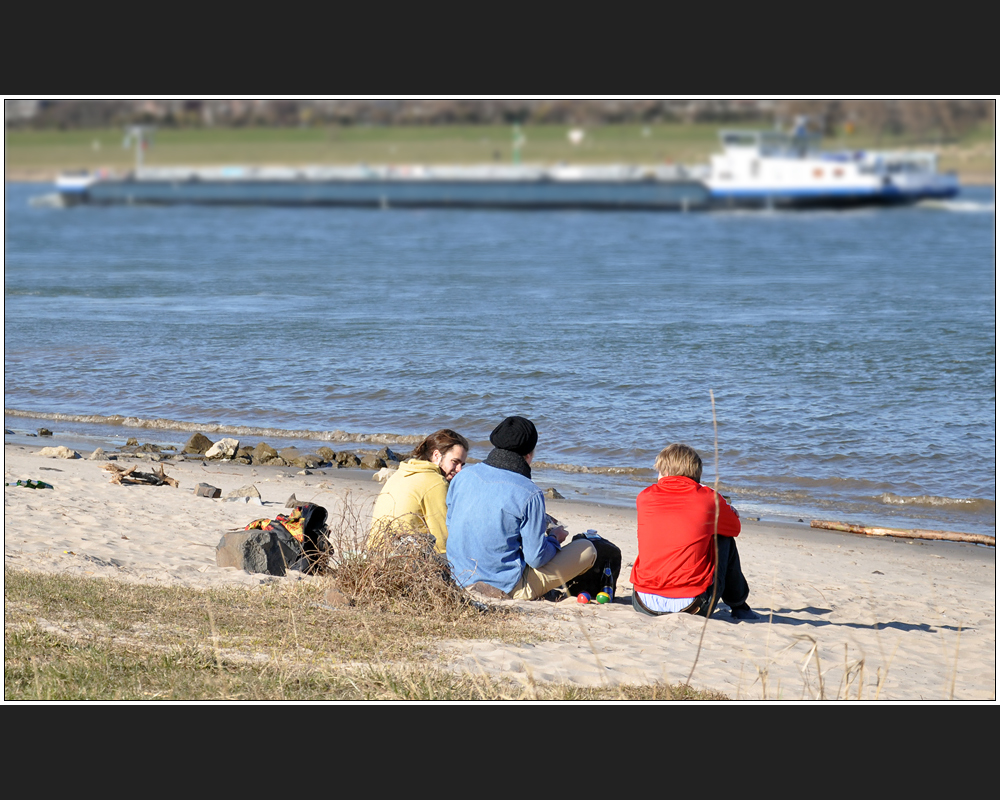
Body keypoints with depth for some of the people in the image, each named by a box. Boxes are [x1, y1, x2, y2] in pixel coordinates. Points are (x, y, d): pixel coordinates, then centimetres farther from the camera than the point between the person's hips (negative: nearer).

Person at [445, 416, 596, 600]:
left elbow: (451, 525, 13)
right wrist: (554, 539, 9)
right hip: (507, 589, -7)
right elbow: (536, 558, -14)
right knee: (586, 549, 4)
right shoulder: (530, 494, -19)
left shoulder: (463, 477, -1)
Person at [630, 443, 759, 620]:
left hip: (645, 605, 2)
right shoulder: (709, 498, 1)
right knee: (725, 540, 23)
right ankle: (739, 606, 39)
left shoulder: (645, 497, 5)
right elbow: (735, 527, 20)